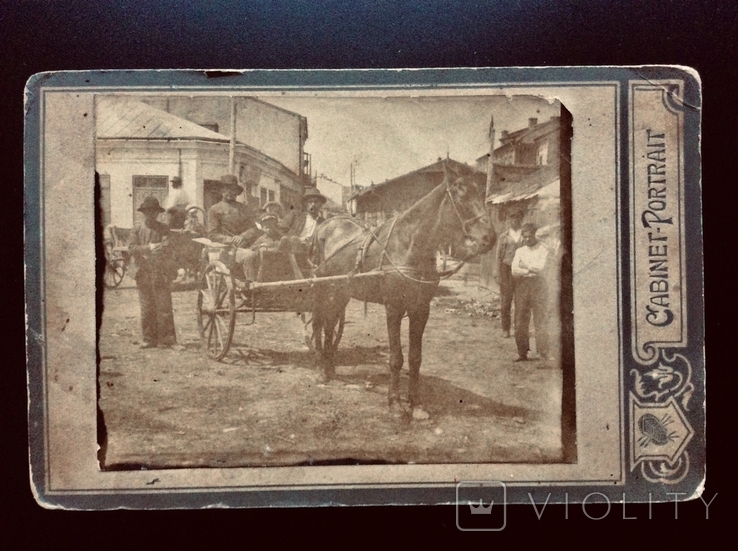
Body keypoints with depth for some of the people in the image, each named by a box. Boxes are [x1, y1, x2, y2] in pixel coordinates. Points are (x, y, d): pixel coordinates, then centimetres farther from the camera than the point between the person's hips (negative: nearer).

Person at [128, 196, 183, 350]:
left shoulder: (164, 229, 7)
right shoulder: (137, 229, 10)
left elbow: (168, 250, -1)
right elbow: (131, 248, -1)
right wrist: (148, 248, -12)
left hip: (161, 273, -2)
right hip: (143, 273, 2)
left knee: (164, 307, -5)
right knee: (146, 308, 6)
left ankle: (168, 340, -3)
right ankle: (149, 339, 14)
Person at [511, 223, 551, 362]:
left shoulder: (542, 250, 5)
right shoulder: (519, 251, 16)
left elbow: (540, 267, -10)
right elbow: (514, 271, 3)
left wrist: (525, 266, -1)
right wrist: (531, 270, -8)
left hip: (538, 285, -3)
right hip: (521, 286, 4)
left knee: (540, 320, -7)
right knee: (520, 321, 1)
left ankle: (543, 353, -6)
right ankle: (522, 354, 6)